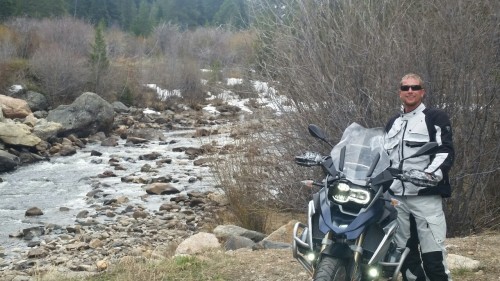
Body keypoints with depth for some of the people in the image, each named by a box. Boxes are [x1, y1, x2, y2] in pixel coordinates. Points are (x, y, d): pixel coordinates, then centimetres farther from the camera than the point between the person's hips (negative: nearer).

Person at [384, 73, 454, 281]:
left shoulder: (436, 118, 3)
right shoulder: (392, 123, 22)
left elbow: (446, 151, -7)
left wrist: (432, 174, -25)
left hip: (426, 195, -6)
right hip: (397, 196, 6)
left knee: (432, 254, -11)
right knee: (404, 251, 9)